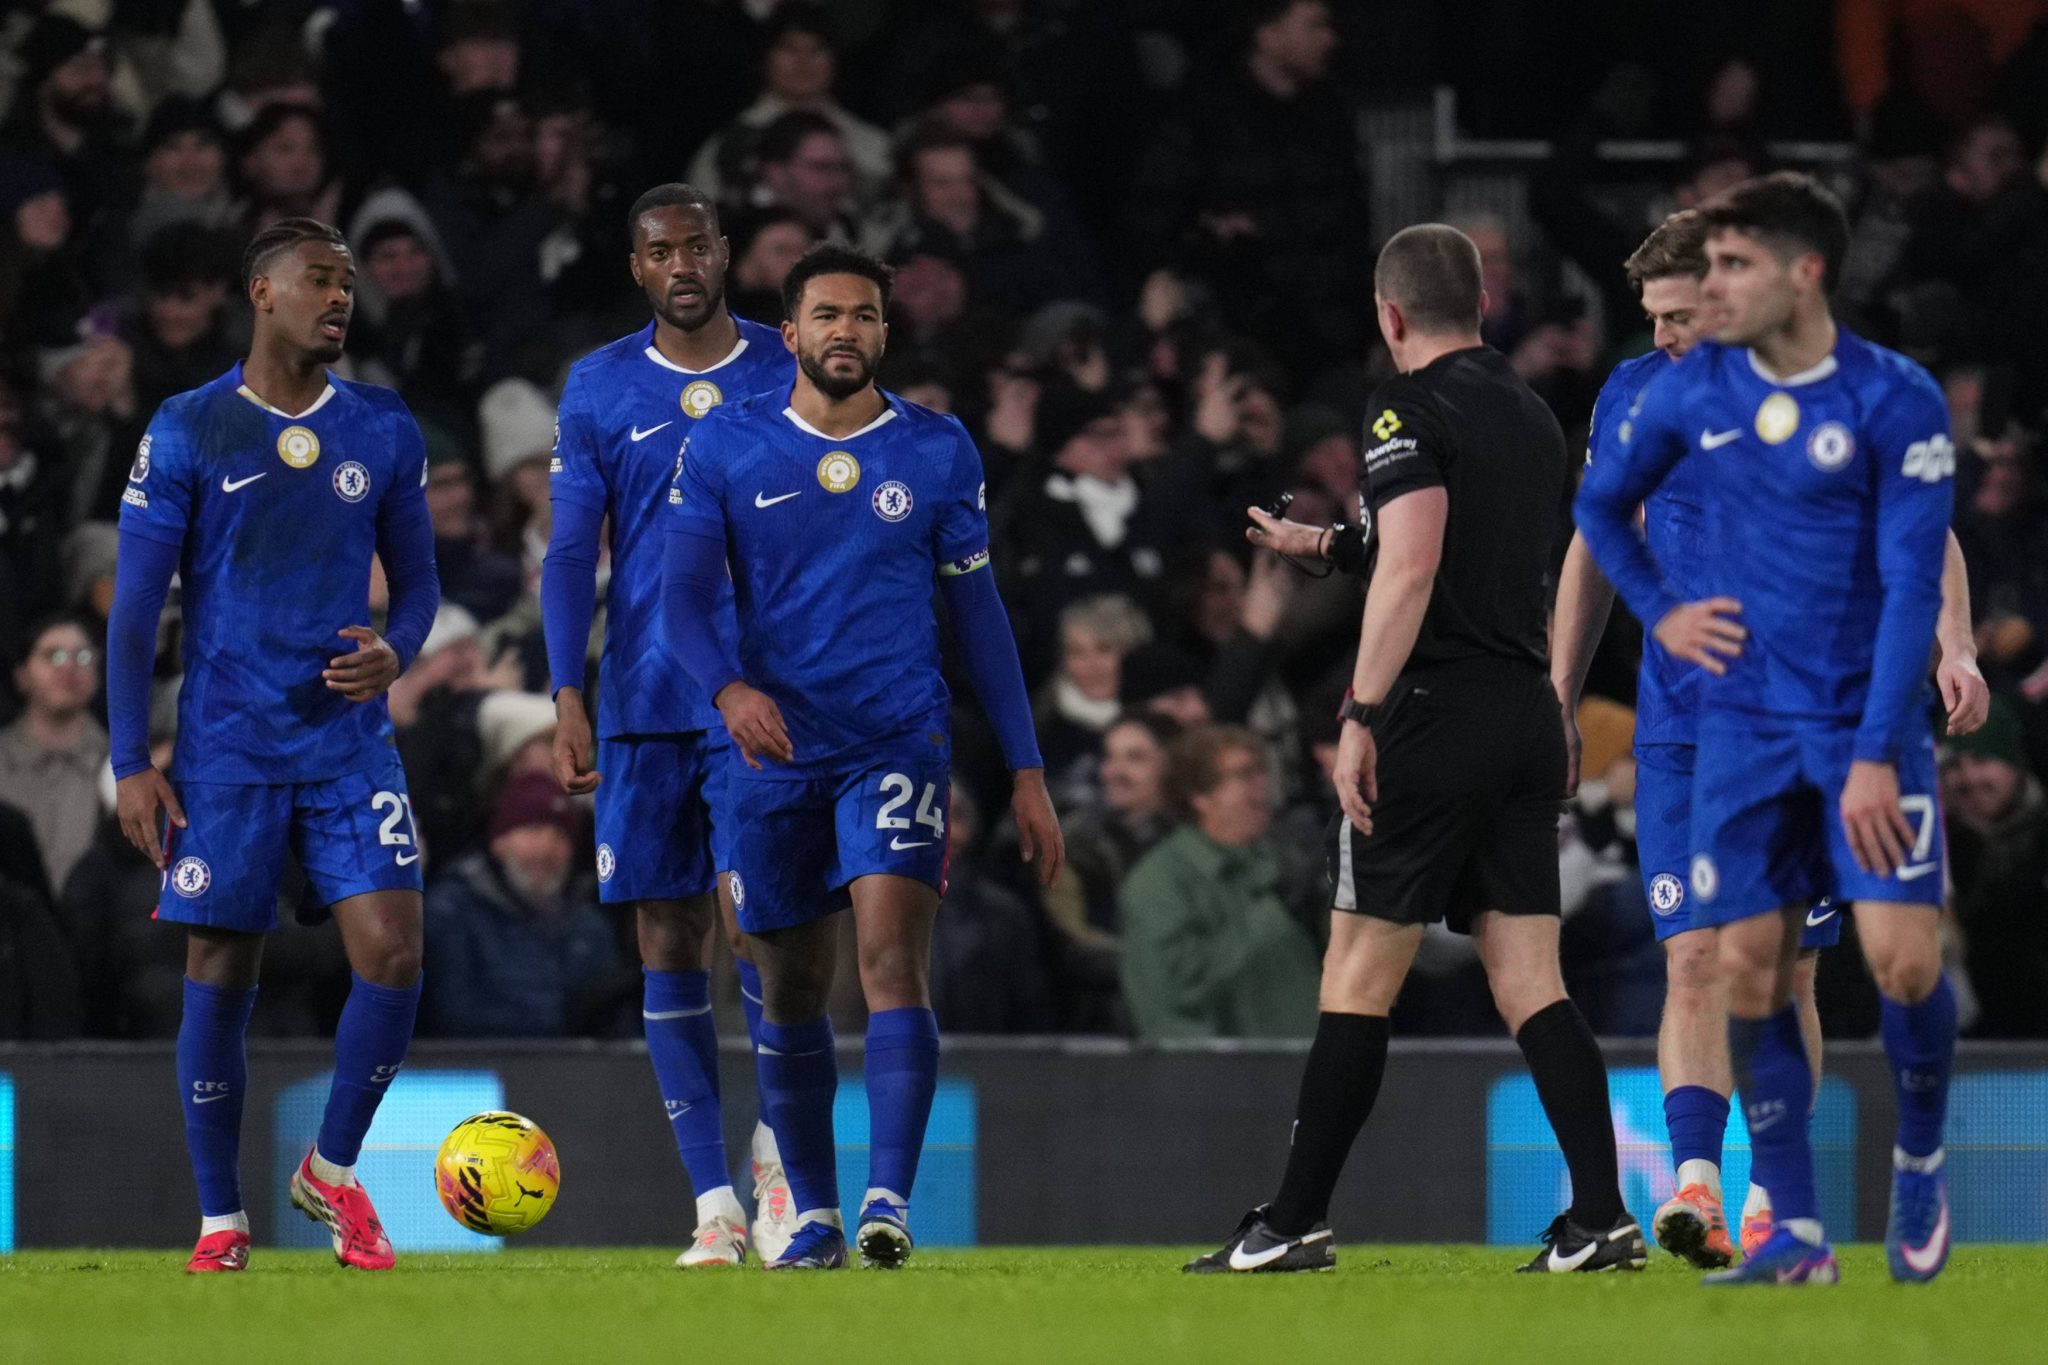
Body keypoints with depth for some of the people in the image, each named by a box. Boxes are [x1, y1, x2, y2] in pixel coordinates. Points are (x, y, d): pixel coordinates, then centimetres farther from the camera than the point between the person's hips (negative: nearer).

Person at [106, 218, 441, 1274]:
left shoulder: (384, 431, 7)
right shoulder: (187, 433, -2)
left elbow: (416, 579, 15)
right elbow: (135, 604, -1)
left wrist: (395, 652, -9)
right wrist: (130, 764, -7)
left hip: (350, 743, 2)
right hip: (226, 751, -2)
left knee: (393, 955, -11)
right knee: (219, 976, 1)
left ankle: (332, 1172, 10)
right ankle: (221, 1219, 11)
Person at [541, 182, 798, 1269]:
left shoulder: (790, 375, 4)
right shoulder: (599, 390, 7)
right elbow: (570, 556, 5)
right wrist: (568, 700, -4)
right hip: (642, 708, 2)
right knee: (668, 946, 1)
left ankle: (776, 1148, 3)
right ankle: (714, 1203, 5)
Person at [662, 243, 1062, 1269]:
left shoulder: (938, 451, 4)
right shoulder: (725, 446, 2)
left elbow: (976, 611, 10)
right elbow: (684, 596, -2)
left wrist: (1025, 771, 7)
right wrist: (729, 687, -24)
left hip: (898, 743, -1)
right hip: (775, 751, 1)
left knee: (891, 945, -21)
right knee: (790, 991, 8)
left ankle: (890, 1199, -27)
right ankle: (813, 1214, 22)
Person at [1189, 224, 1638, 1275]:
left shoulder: (1412, 407, -8)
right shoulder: (1530, 416, 16)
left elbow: (1412, 567, -19)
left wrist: (1361, 714, -21)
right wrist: (1324, 544, 39)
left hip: (1436, 717, -7)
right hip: (1529, 720, 7)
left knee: (1358, 977, -2)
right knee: (1528, 983, 5)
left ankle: (1294, 1224, 1)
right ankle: (1602, 1219, -6)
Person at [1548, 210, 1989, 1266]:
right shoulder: (1632, 398, 6)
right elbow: (1594, 552, 16)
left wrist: (1954, 645, -19)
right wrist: (1559, 702, 15)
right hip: (1677, 731, 2)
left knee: (1785, 975, 2)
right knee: (1695, 956, -12)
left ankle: (1773, 1194, 12)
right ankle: (1694, 1182, -21)